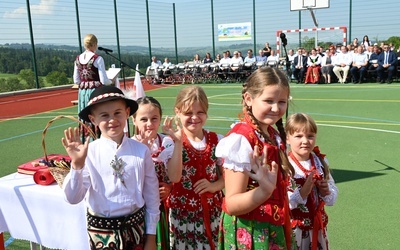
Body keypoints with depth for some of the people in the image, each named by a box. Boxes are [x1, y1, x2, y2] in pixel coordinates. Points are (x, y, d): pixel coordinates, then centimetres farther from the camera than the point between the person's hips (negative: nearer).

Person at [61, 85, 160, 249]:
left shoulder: (141, 151, -10)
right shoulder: (88, 153, -11)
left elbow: (151, 195, -1)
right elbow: (73, 198, -12)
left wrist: (151, 236, 5)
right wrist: (77, 164, -26)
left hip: (135, 227, 1)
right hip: (101, 232, 0)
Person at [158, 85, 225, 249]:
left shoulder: (217, 140, -1)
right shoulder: (171, 141, -8)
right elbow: (174, 177, -21)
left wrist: (214, 186, -13)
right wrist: (179, 142, -24)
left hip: (212, 211, 2)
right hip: (182, 212, -2)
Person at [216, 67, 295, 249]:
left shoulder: (275, 136, 2)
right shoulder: (241, 139, -22)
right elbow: (232, 204, -24)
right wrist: (265, 191, -37)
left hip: (273, 230, 8)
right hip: (247, 234, -7)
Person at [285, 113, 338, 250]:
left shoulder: (320, 162, 1)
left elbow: (332, 198, 8)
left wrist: (327, 192, -12)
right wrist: (303, 192, -29)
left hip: (317, 226, 5)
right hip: (293, 228, -5)